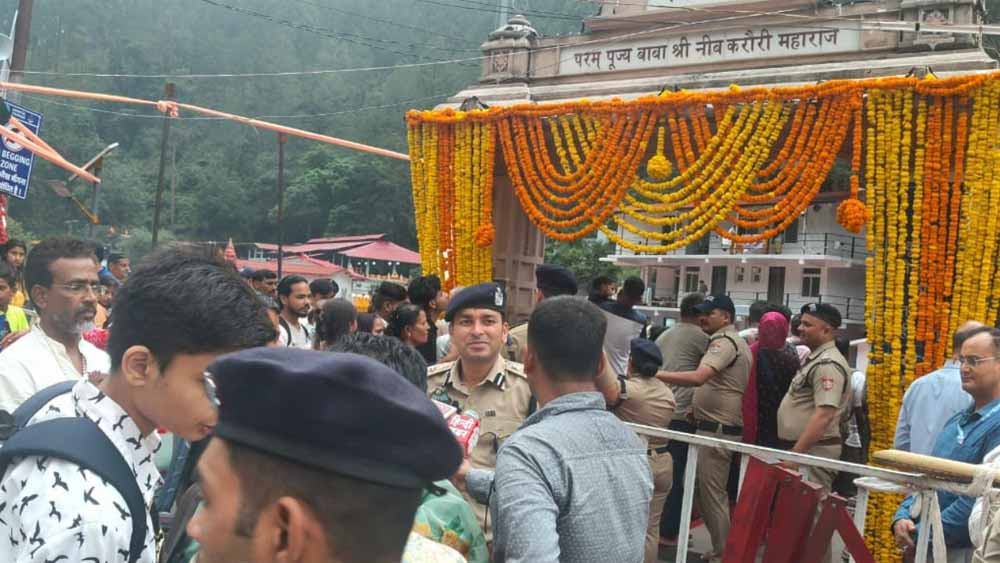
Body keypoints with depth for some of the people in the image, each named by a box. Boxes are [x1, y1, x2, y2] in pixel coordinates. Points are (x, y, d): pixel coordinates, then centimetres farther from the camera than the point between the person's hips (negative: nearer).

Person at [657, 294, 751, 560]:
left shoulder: (724, 342, -16)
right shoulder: (734, 342, 18)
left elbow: (698, 377, -31)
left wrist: (656, 374, -29)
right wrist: (698, 407, 15)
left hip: (717, 430, -11)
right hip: (719, 426, 11)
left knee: (712, 493, -4)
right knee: (710, 491, 16)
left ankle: (722, 553, 3)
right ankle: (722, 548, 23)